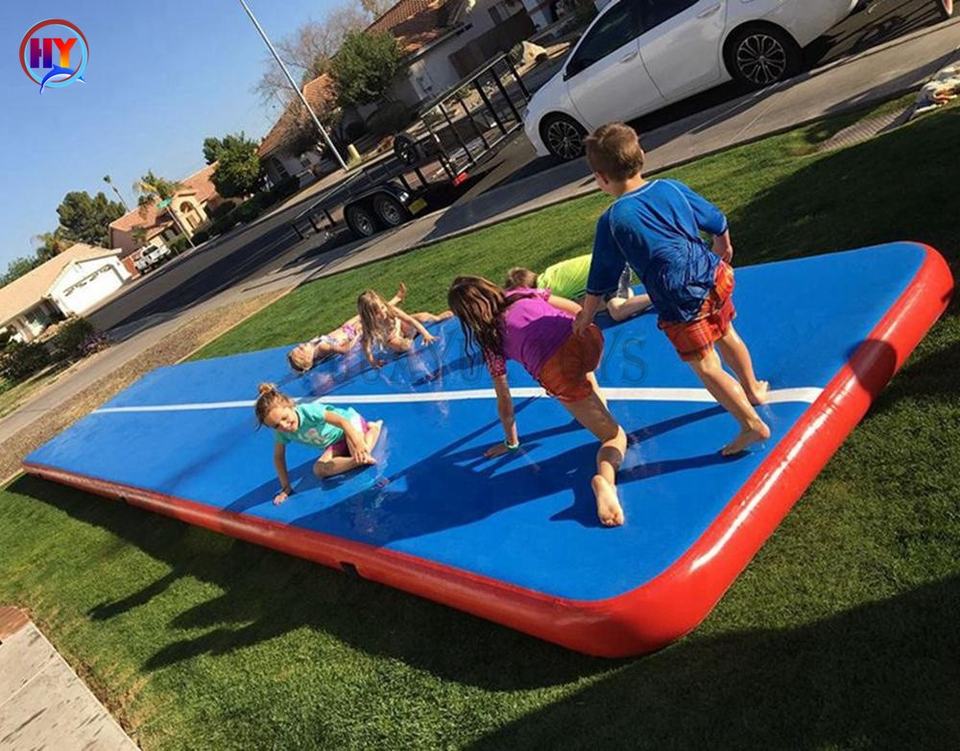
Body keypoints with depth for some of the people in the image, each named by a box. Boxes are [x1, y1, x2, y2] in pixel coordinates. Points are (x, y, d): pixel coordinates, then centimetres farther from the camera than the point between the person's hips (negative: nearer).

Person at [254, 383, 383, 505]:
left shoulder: (307, 410, -35)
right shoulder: (282, 432, -17)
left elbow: (342, 421, -42)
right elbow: (278, 457, -4)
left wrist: (358, 444, -53)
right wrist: (286, 488, -6)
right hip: (335, 444, 6)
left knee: (360, 453, -35)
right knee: (319, 470, -19)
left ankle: (374, 427, -7)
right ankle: (360, 460, -13)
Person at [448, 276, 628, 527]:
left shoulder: (491, 340, 17)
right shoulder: (524, 293, 24)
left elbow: (503, 398, 23)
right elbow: (578, 310, 27)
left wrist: (510, 441, 36)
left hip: (559, 372, -3)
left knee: (616, 436, 14)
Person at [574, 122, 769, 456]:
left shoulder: (612, 221, -14)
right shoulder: (672, 188, 1)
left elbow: (599, 284, -7)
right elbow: (718, 222, 14)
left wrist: (585, 316, 7)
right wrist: (722, 249, 34)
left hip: (680, 303, -6)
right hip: (714, 278, 7)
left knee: (707, 368, 6)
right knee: (726, 336, 29)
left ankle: (753, 425, 11)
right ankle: (753, 389, 51)